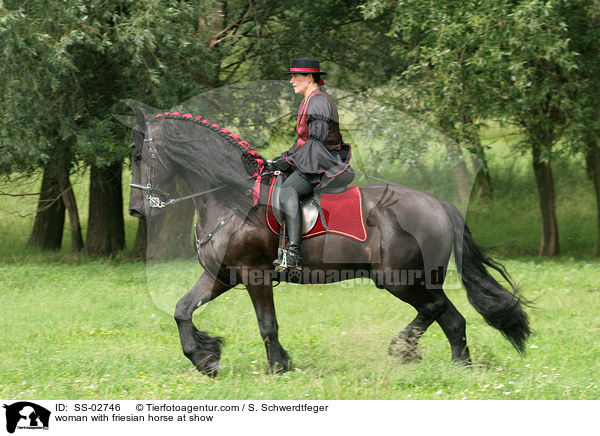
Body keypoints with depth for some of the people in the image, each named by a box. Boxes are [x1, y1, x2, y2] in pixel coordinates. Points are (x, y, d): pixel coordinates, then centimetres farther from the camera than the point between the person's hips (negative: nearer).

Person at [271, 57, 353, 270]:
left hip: (323, 164, -11)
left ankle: (293, 253, -39)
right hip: (312, 162, 11)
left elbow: (317, 140, -19)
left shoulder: (318, 102, -13)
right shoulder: (309, 101, 19)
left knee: (288, 191, -28)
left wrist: (290, 159, -16)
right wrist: (286, 156, 11)